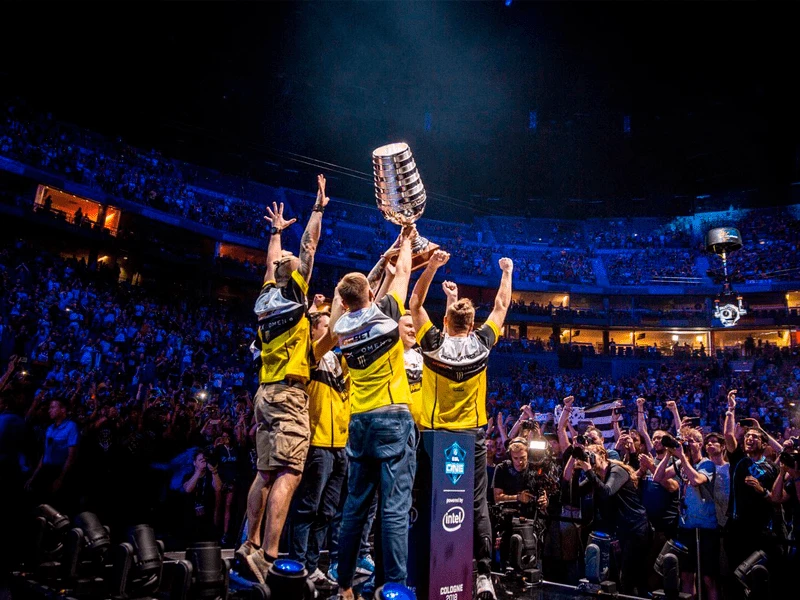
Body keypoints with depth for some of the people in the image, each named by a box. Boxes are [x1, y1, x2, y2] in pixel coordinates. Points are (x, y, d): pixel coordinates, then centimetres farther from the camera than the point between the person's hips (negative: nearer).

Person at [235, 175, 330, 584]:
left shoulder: (266, 298, 12)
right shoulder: (292, 295, -4)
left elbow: (272, 263, 30)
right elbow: (308, 246, 0)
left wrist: (276, 232, 43)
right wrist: (318, 209, 10)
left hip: (267, 392, 8)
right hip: (289, 393, -8)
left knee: (265, 473, 13)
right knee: (288, 474, -10)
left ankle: (251, 546, 19)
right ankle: (268, 555, -14)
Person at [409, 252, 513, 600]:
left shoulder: (433, 343, -6)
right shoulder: (481, 343, -4)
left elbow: (415, 302, 3)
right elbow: (501, 307, 10)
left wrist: (431, 267, -1)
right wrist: (507, 273, 22)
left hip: (434, 433, 0)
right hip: (472, 434, 1)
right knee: (477, 505, 4)